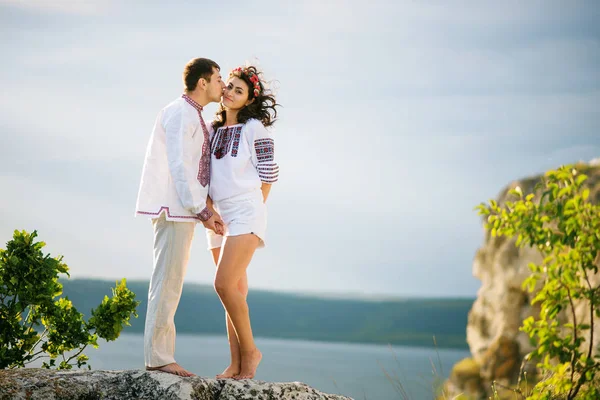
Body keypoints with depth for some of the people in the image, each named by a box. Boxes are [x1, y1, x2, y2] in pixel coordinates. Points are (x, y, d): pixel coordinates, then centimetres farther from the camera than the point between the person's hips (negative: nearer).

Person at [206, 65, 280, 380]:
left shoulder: (254, 128, -4)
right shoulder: (214, 130, 15)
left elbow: (268, 174, -5)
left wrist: (251, 211, -3)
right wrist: (208, 209, 7)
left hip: (245, 213, -7)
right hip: (219, 218, 7)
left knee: (224, 284, -19)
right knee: (235, 291, 6)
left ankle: (250, 350, -5)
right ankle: (237, 364, 7)